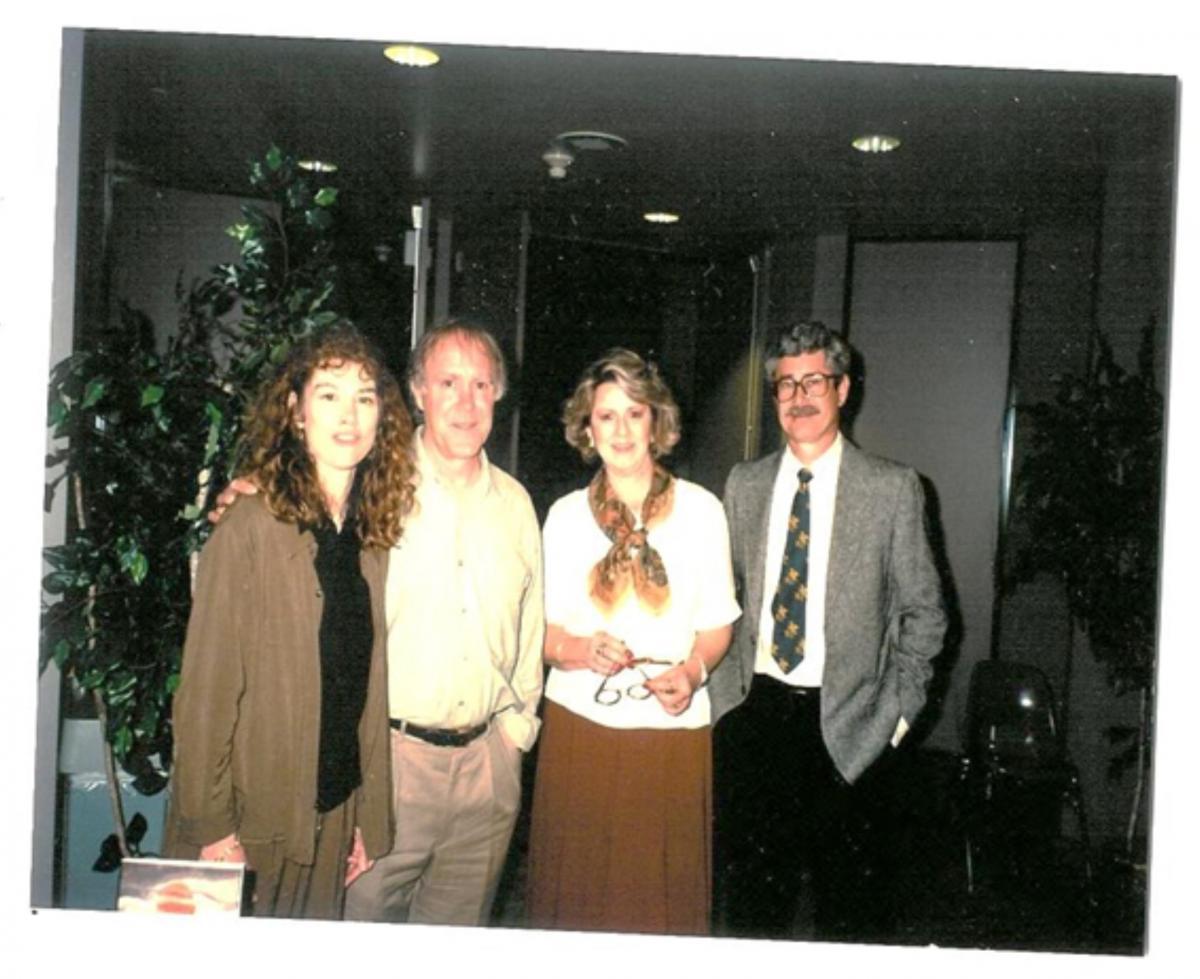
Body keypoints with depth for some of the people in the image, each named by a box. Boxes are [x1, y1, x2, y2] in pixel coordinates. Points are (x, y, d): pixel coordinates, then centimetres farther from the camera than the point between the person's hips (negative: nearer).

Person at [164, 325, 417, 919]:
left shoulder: (376, 534, 4)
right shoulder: (250, 528, -12)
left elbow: (367, 690, 7)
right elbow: (207, 689, -11)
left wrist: (368, 818, 6)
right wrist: (210, 825, -13)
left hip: (336, 817, 5)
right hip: (254, 819, -4)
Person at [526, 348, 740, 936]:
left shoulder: (701, 509, 4)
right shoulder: (566, 514, 7)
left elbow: (717, 622, 7)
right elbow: (543, 627, 8)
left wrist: (692, 671, -13)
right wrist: (583, 650, -13)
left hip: (673, 728, -1)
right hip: (579, 724, 1)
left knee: (665, 894, 4)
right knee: (575, 894, 6)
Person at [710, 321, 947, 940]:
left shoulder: (892, 488, -3)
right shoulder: (744, 485, 7)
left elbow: (924, 611, 1)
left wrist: (898, 711, -4)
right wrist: (726, 692, 4)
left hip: (845, 723, -2)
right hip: (755, 710, 3)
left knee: (842, 897, 11)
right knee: (749, 893, 12)